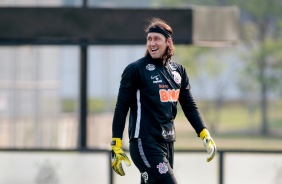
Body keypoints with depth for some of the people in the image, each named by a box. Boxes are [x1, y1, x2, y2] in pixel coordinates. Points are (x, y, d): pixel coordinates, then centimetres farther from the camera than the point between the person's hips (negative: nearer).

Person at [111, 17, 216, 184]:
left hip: (167, 143, 6)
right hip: (145, 143, -6)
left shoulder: (178, 71, 12)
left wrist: (205, 135, 7)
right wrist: (116, 146, -11)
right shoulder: (135, 70, -6)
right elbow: (121, 107, -6)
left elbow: (189, 106, 17)